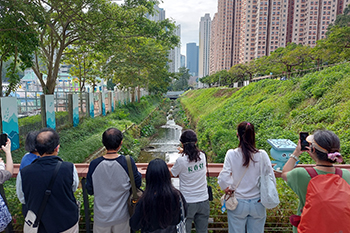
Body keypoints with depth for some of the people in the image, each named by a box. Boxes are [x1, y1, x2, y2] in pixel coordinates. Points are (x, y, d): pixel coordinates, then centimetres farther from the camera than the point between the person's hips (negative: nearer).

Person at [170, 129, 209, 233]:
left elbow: (171, 174, -1)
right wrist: (185, 152, 36)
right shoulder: (202, 156, -5)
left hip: (187, 203, -4)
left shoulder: (181, 160, -18)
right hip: (203, 201, 4)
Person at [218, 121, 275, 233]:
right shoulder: (262, 155, -11)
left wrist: (228, 189, 0)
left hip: (237, 204, -1)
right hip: (258, 204, 1)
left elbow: (223, 178, -18)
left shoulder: (231, 154, -14)